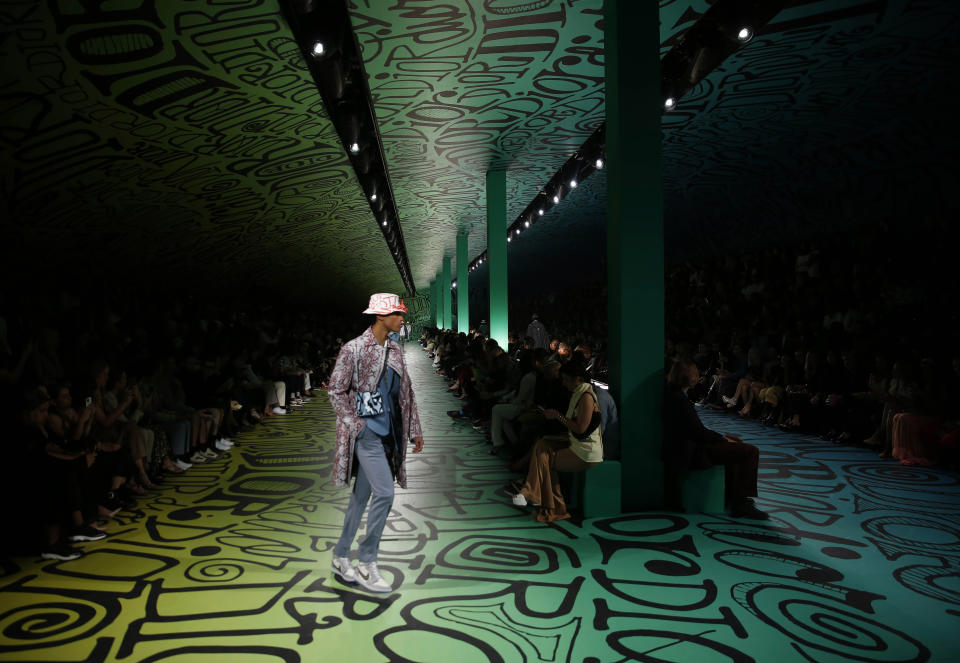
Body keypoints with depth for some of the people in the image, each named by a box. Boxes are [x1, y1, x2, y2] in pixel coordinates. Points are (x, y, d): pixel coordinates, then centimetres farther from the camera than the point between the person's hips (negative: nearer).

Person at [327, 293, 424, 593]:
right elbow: (335, 391, -8)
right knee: (384, 493, -12)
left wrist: (414, 430, 14)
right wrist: (355, 425, -13)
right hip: (366, 431, -7)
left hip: (387, 432, 7)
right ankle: (366, 564, 3)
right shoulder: (354, 349, -10)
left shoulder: (394, 350, 10)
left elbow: (405, 391, 15)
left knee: (362, 495, 13)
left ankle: (341, 557, 26)